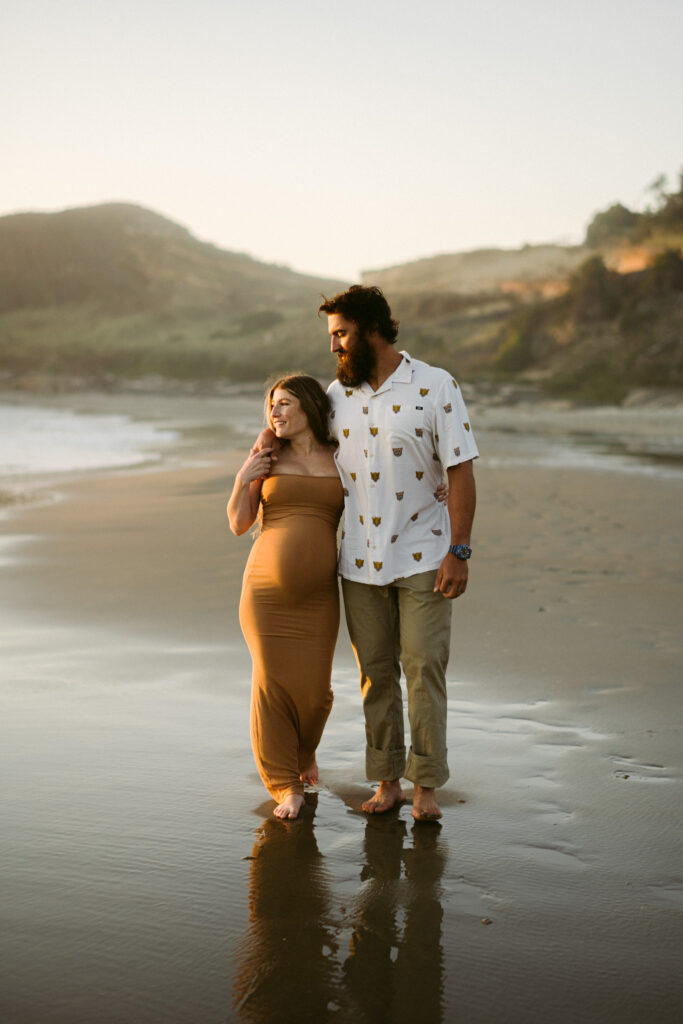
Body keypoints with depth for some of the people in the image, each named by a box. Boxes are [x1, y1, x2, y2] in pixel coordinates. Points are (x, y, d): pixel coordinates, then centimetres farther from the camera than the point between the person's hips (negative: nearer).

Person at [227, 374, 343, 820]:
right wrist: (241, 481, -12)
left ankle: (304, 749, 35)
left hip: (318, 595, 1)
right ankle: (286, 787, 15)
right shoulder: (268, 457, 4)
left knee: (313, 689, 1)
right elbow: (239, 524, 4)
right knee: (274, 685, -2)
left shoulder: (341, 459, 7)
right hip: (266, 591, -1)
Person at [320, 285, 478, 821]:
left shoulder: (436, 387, -8)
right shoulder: (337, 394, 5)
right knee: (375, 672, 8)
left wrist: (458, 552, -14)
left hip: (423, 558, -4)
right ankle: (386, 780, 18)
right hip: (360, 560, 4)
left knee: (424, 668, -4)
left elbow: (462, 473, -9)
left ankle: (427, 786, 7)